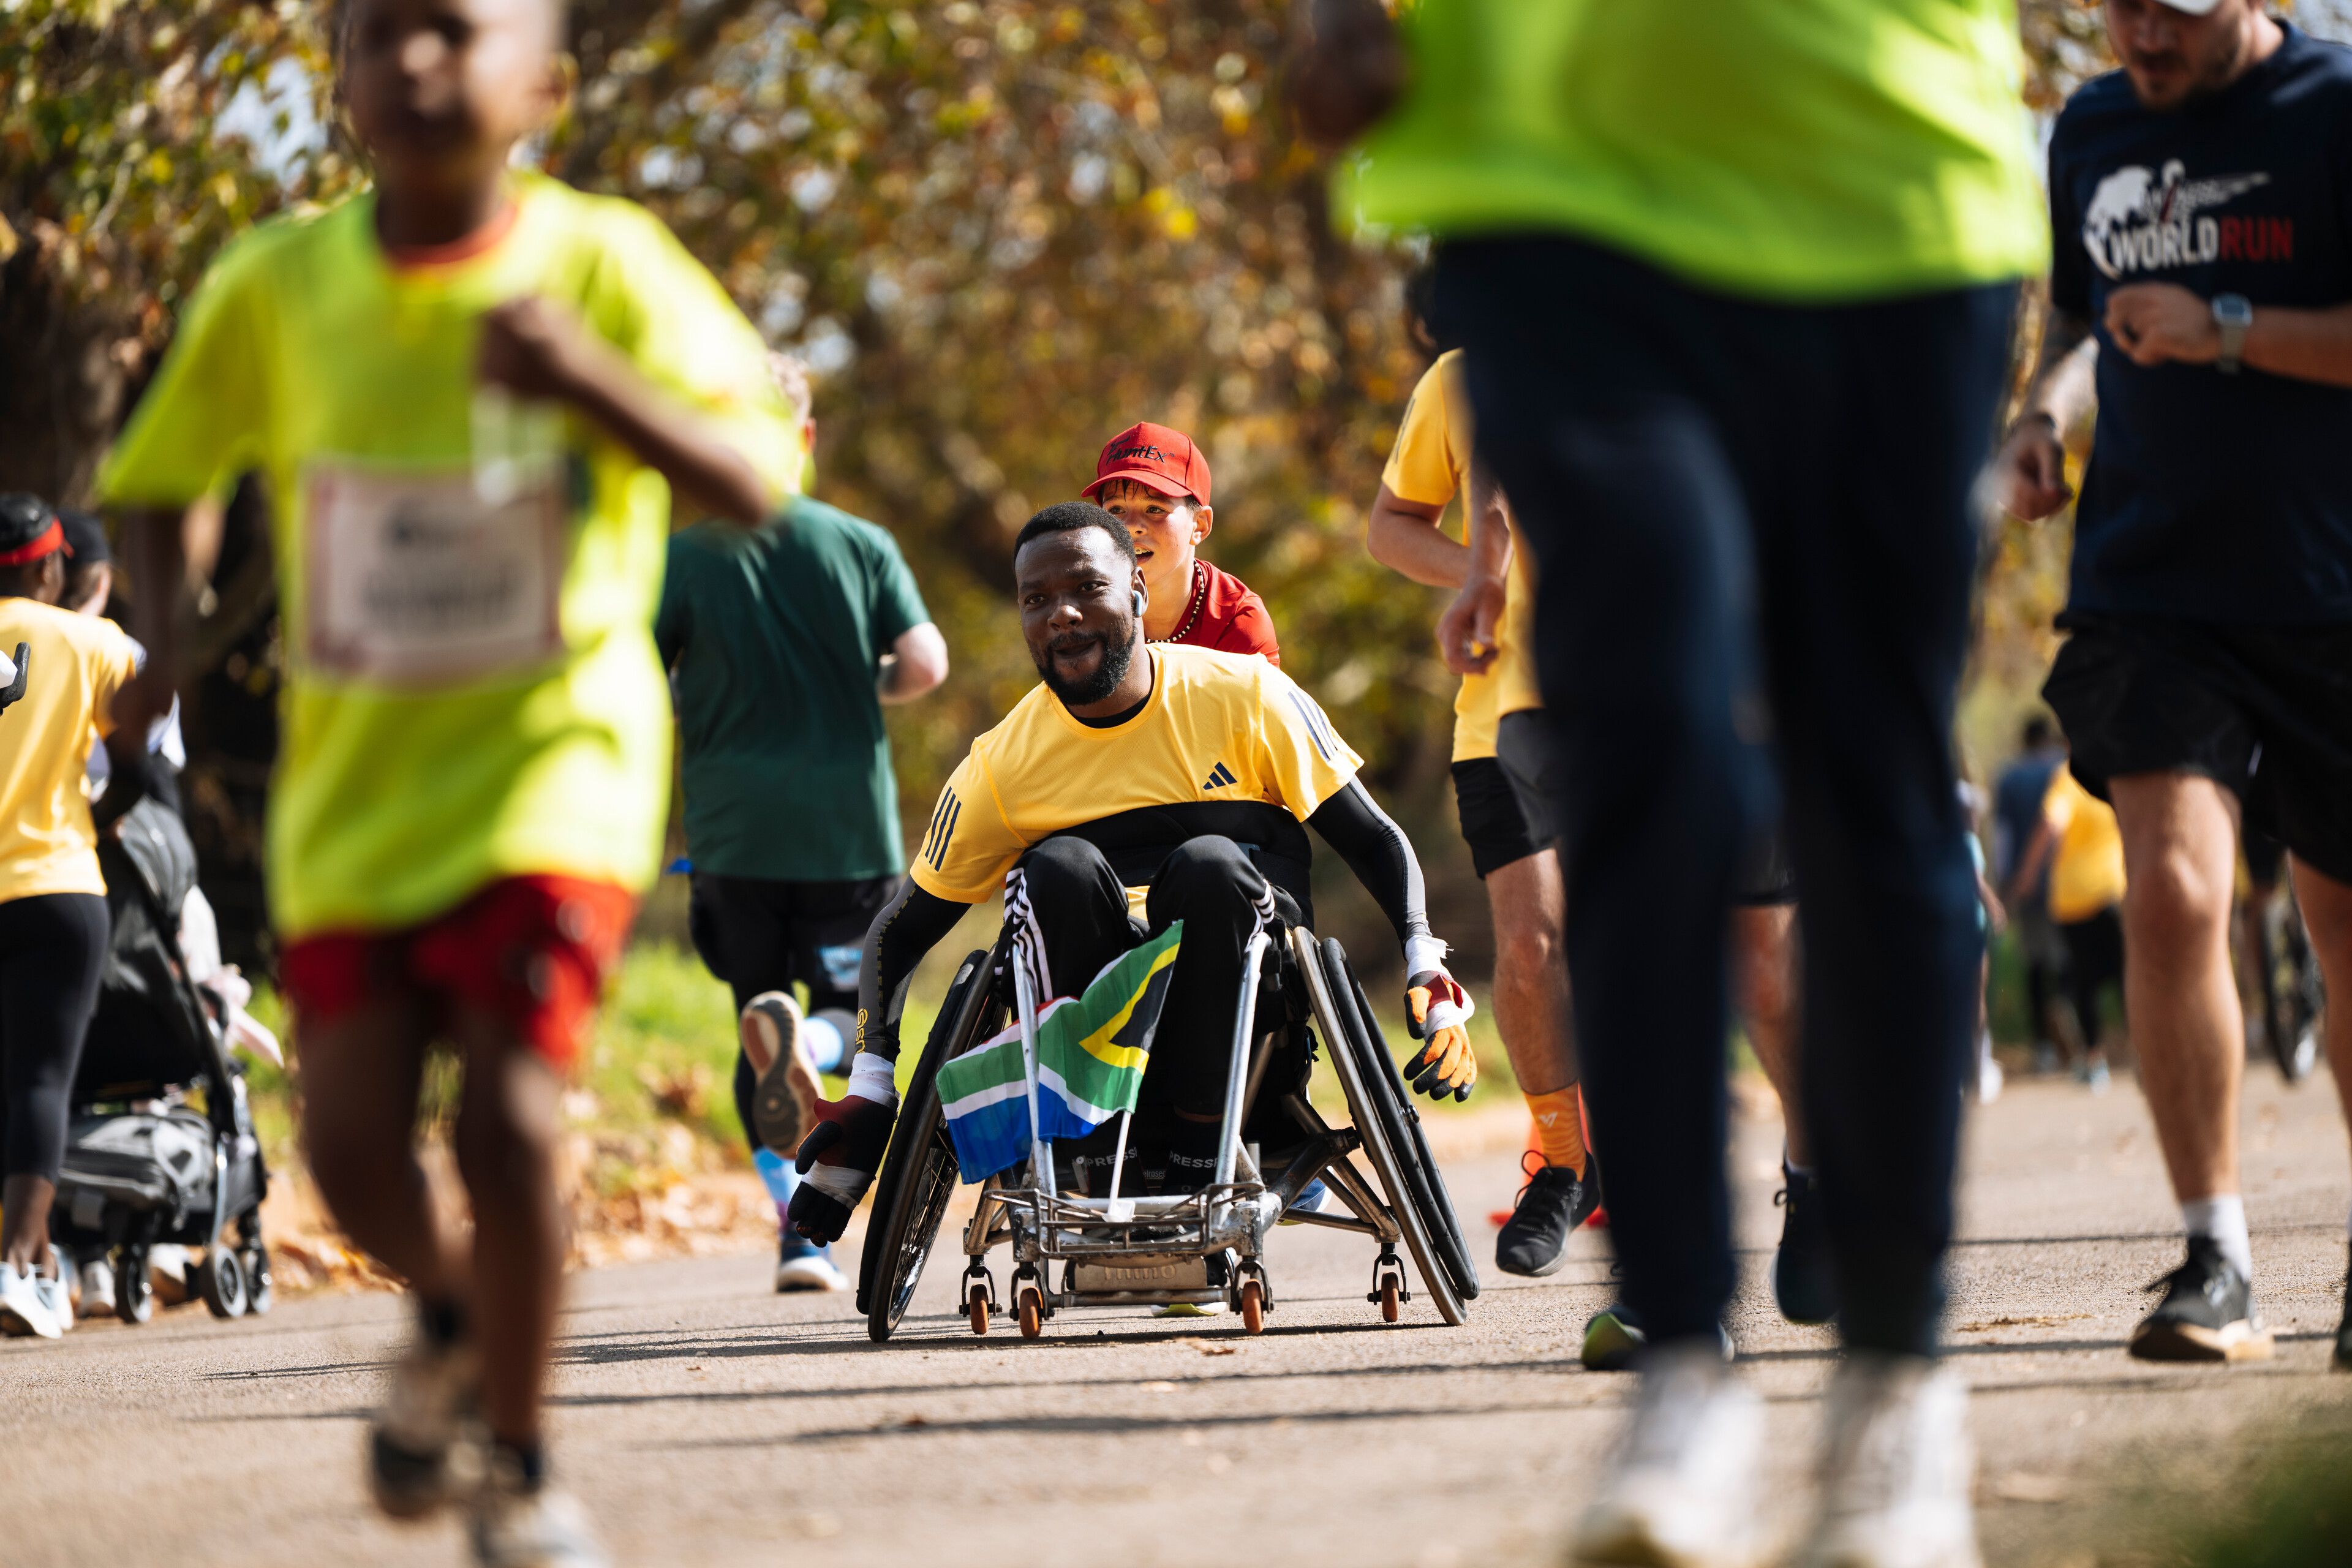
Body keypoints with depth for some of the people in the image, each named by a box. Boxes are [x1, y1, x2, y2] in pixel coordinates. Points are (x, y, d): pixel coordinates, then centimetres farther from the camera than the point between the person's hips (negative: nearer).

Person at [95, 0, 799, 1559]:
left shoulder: (601, 263, -9)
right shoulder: (277, 288, -2)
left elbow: (756, 481, -18)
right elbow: (160, 479, 12)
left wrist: (590, 385, -35)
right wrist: (165, 640, -7)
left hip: (551, 749, -3)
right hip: (352, 777, 3)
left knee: (511, 1113, -16)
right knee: (352, 1140, -5)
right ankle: (454, 1317, 31)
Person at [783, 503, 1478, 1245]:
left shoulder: (1244, 696, -1)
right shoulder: (1003, 765, 2)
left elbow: (1374, 841, 5)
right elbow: (899, 935, 10)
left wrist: (1429, 975, -11)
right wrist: (868, 1094, -1)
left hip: (1245, 989, -1)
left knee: (1209, 866, -32)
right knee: (1063, 868, -29)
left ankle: (1196, 1164, -25)